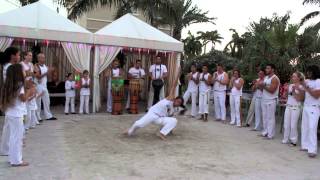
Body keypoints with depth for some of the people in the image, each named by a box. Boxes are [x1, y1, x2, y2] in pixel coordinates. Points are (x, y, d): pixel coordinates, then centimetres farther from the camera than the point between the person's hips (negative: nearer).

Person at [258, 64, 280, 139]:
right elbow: (262, 88, 14)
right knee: (264, 117, 11)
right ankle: (265, 132, 18)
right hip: (264, 100, 8)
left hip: (271, 101, -8)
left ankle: (270, 134, 0)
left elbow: (272, 90, -21)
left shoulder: (275, 79, -12)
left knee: (270, 117, -5)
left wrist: (264, 86, -16)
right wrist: (260, 85, -6)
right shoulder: (265, 77, 13)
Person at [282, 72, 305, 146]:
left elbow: (299, 99, -12)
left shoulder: (301, 87, -6)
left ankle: (293, 140, 10)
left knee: (293, 125, -2)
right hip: (288, 106, 5)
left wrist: (294, 91, -19)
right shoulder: (290, 85, 9)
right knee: (286, 124, 8)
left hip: (296, 107, -5)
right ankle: (286, 139, 18)